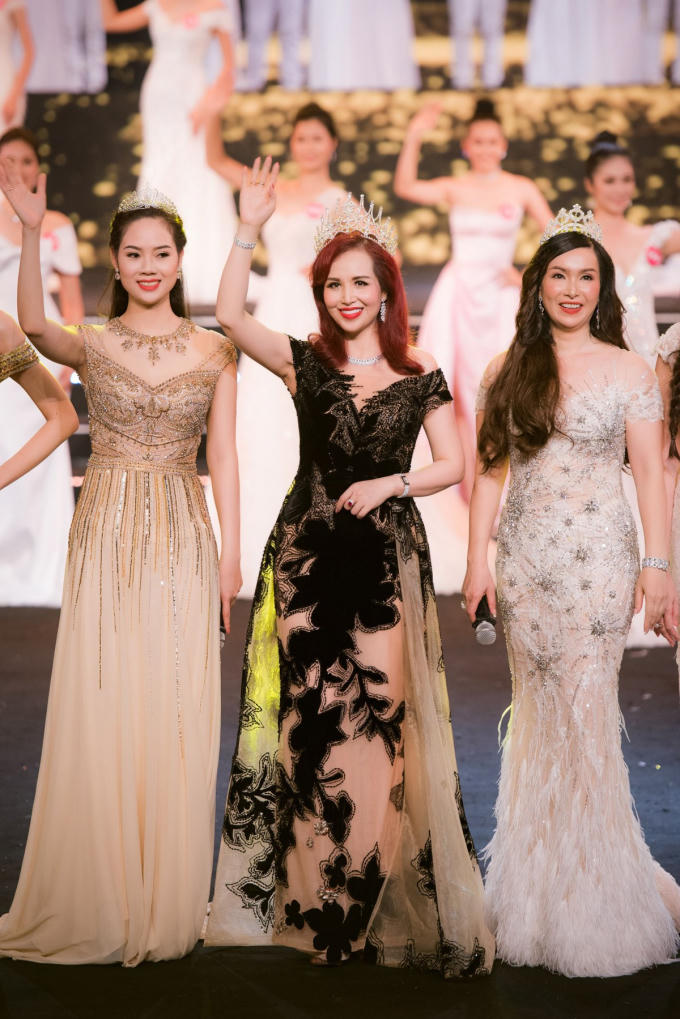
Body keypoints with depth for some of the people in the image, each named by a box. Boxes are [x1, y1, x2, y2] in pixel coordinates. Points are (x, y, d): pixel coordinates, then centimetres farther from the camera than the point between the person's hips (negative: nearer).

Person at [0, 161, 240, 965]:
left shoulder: (213, 351, 6)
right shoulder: (91, 346, 2)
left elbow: (223, 456, 5)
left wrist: (231, 550, -1)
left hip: (183, 543, 1)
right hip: (107, 537, -1)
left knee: (176, 717, 3)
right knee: (100, 713, 0)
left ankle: (165, 907, 14)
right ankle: (96, 906, 12)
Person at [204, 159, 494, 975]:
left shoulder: (420, 379, 7)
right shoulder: (305, 363, 5)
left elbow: (452, 464, 7)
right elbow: (230, 316, -8)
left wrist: (391, 483, -9)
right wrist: (249, 228, -12)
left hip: (387, 556, 0)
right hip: (308, 554, 0)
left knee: (385, 716, -4)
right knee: (311, 717, 1)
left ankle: (388, 902, 8)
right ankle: (315, 900, 11)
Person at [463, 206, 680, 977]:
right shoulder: (506, 371, 9)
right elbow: (489, 473, 10)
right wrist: (477, 561, 3)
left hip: (596, 560, -3)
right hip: (524, 560, 3)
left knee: (585, 714, -6)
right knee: (536, 715, 6)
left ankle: (597, 902, 5)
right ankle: (538, 895, 16)